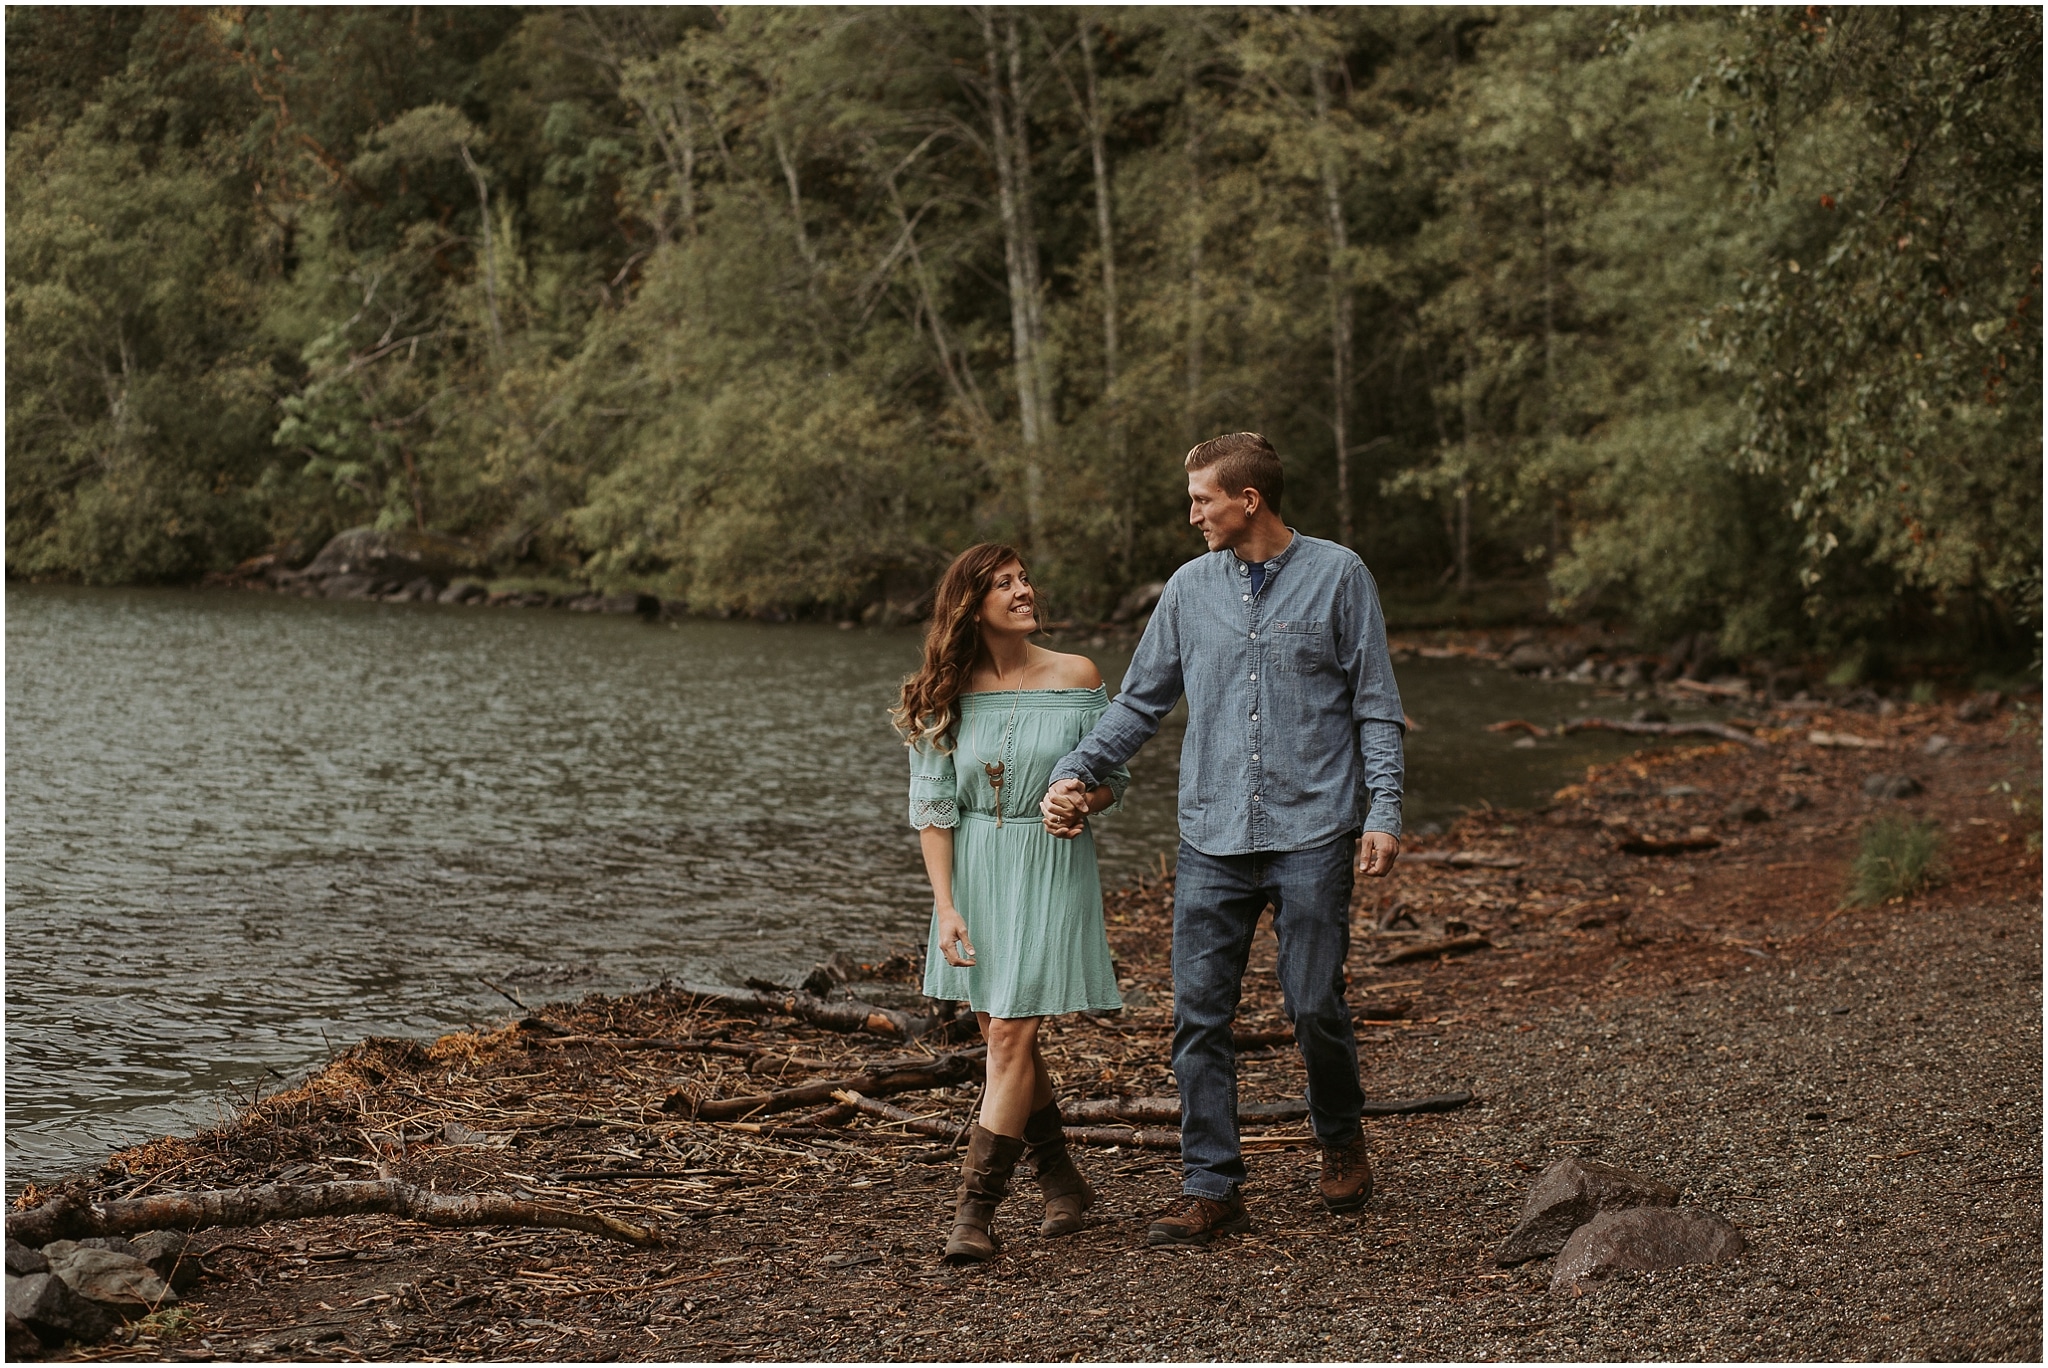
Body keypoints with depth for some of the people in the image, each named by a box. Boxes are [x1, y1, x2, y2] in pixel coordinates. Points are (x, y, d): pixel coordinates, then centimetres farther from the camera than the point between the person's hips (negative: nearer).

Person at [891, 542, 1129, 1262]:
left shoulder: (1076, 677, -4)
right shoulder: (945, 697, -1)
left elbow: (1114, 775, 6)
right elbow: (932, 807, -2)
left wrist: (1085, 804, -17)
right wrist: (946, 907, -10)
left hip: (1052, 871, -3)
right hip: (973, 873, 3)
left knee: (1010, 1036, -10)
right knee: (1005, 1039, 11)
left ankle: (974, 1211, -9)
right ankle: (1063, 1184, 28)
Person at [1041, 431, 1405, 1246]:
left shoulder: (1337, 576, 0)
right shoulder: (1190, 588, 10)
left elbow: (1376, 706, 1)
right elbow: (1141, 702, 15)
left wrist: (1384, 813, -7)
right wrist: (1073, 773, 3)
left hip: (1311, 833, -3)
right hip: (1213, 835, 3)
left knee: (1314, 1006, -1)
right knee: (1200, 1013, -1)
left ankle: (1341, 1141, 27)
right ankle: (1211, 1190, 5)